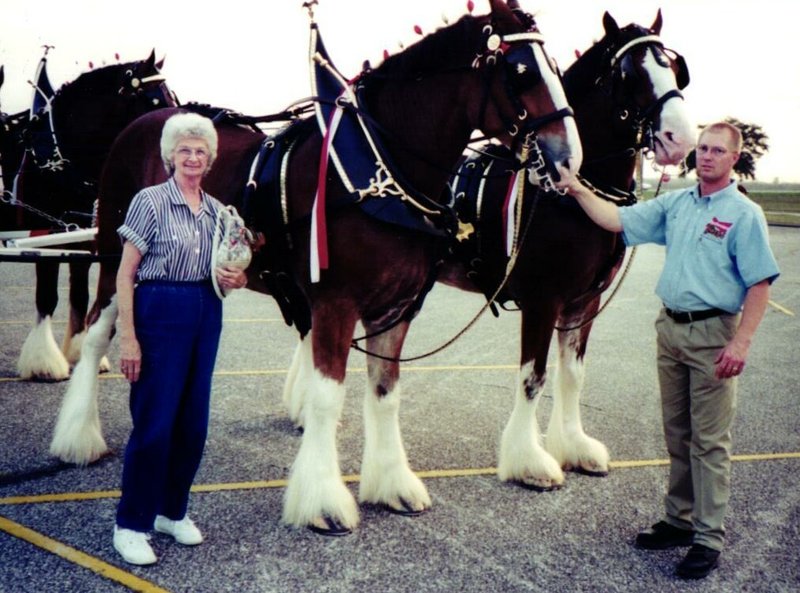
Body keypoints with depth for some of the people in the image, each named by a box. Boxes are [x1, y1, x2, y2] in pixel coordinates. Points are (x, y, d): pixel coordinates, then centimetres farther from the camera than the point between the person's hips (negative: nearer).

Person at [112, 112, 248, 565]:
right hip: (160, 312, -6)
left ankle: (172, 510, 27)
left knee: (194, 422, 10)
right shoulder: (150, 202, -6)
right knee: (154, 422, -5)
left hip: (207, 315, 6)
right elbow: (125, 274, -9)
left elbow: (229, 269, 20)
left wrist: (237, 279, -5)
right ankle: (131, 525, 8)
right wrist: (128, 338, -15)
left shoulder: (216, 210, 10)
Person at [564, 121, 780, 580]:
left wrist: (740, 343, -19)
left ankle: (708, 537, 6)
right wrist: (578, 190, 3)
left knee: (710, 440, -1)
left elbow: (760, 284, -12)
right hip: (671, 327, 6)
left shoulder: (745, 215, -7)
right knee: (678, 434, 14)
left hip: (713, 333, -6)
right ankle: (680, 520, 26)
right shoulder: (675, 203, 10)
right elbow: (617, 220, 13)